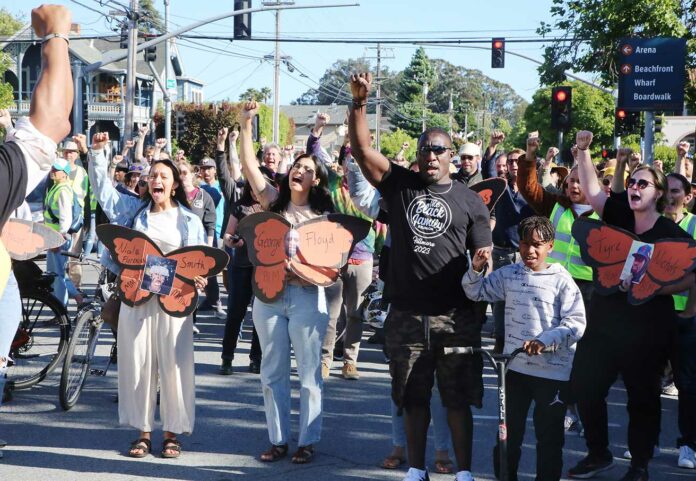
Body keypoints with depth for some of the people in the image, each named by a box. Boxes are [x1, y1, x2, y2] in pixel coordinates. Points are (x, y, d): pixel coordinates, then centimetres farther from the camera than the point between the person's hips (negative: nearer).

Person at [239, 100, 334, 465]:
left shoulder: (323, 215, 3)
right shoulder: (274, 201, 9)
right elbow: (249, 166, 2)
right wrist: (246, 125, -3)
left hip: (306, 296, -2)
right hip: (268, 292, 3)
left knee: (308, 373, 1)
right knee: (272, 372, 7)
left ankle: (307, 441, 9)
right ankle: (278, 439, 15)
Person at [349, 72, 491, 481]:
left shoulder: (470, 201, 5)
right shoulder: (400, 184, 6)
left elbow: (483, 258, 4)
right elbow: (362, 148, -4)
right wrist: (360, 102, -14)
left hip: (456, 317, -1)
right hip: (407, 314, 1)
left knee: (458, 398, 4)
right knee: (414, 397, 11)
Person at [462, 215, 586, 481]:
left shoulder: (561, 280, -7)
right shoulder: (508, 275, 5)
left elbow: (576, 324, -13)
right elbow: (475, 292, 13)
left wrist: (545, 340, -25)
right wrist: (476, 269, -7)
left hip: (553, 371, -4)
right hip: (515, 367, 4)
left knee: (549, 437, 7)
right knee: (507, 433, 12)